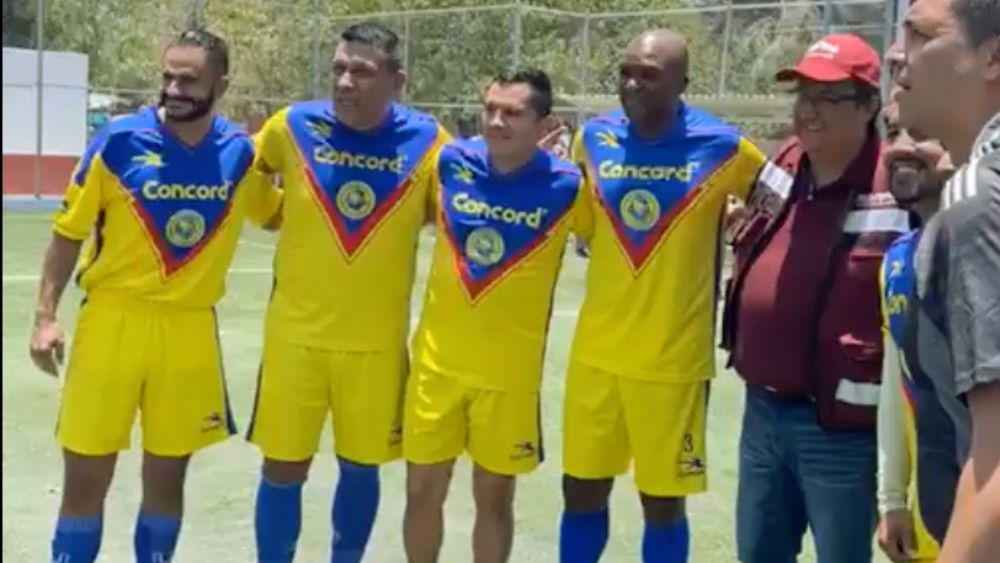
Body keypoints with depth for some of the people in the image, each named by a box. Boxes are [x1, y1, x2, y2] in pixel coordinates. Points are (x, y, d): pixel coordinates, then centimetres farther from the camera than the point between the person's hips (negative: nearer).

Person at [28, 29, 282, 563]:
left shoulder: (240, 153, -1)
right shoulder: (119, 141, -9)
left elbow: (276, 214, 17)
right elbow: (69, 232, -1)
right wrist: (46, 314, -5)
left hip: (191, 328, 2)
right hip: (112, 319, -2)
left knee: (166, 477, 13)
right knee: (86, 479, 4)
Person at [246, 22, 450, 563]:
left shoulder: (427, 140, -6)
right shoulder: (293, 125, -5)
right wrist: (282, 214, -1)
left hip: (377, 339, 1)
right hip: (296, 332, 0)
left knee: (361, 467, 14)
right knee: (283, 467, 6)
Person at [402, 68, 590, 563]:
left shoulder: (566, 185, -12)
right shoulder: (450, 162, -5)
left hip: (510, 369, -2)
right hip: (437, 359, 2)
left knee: (494, 495, 11)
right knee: (423, 489, 12)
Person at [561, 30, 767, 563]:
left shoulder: (722, 148, -10)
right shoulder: (593, 137, 0)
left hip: (673, 358, -3)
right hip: (595, 351, 3)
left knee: (663, 500, 8)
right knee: (582, 490, 13)